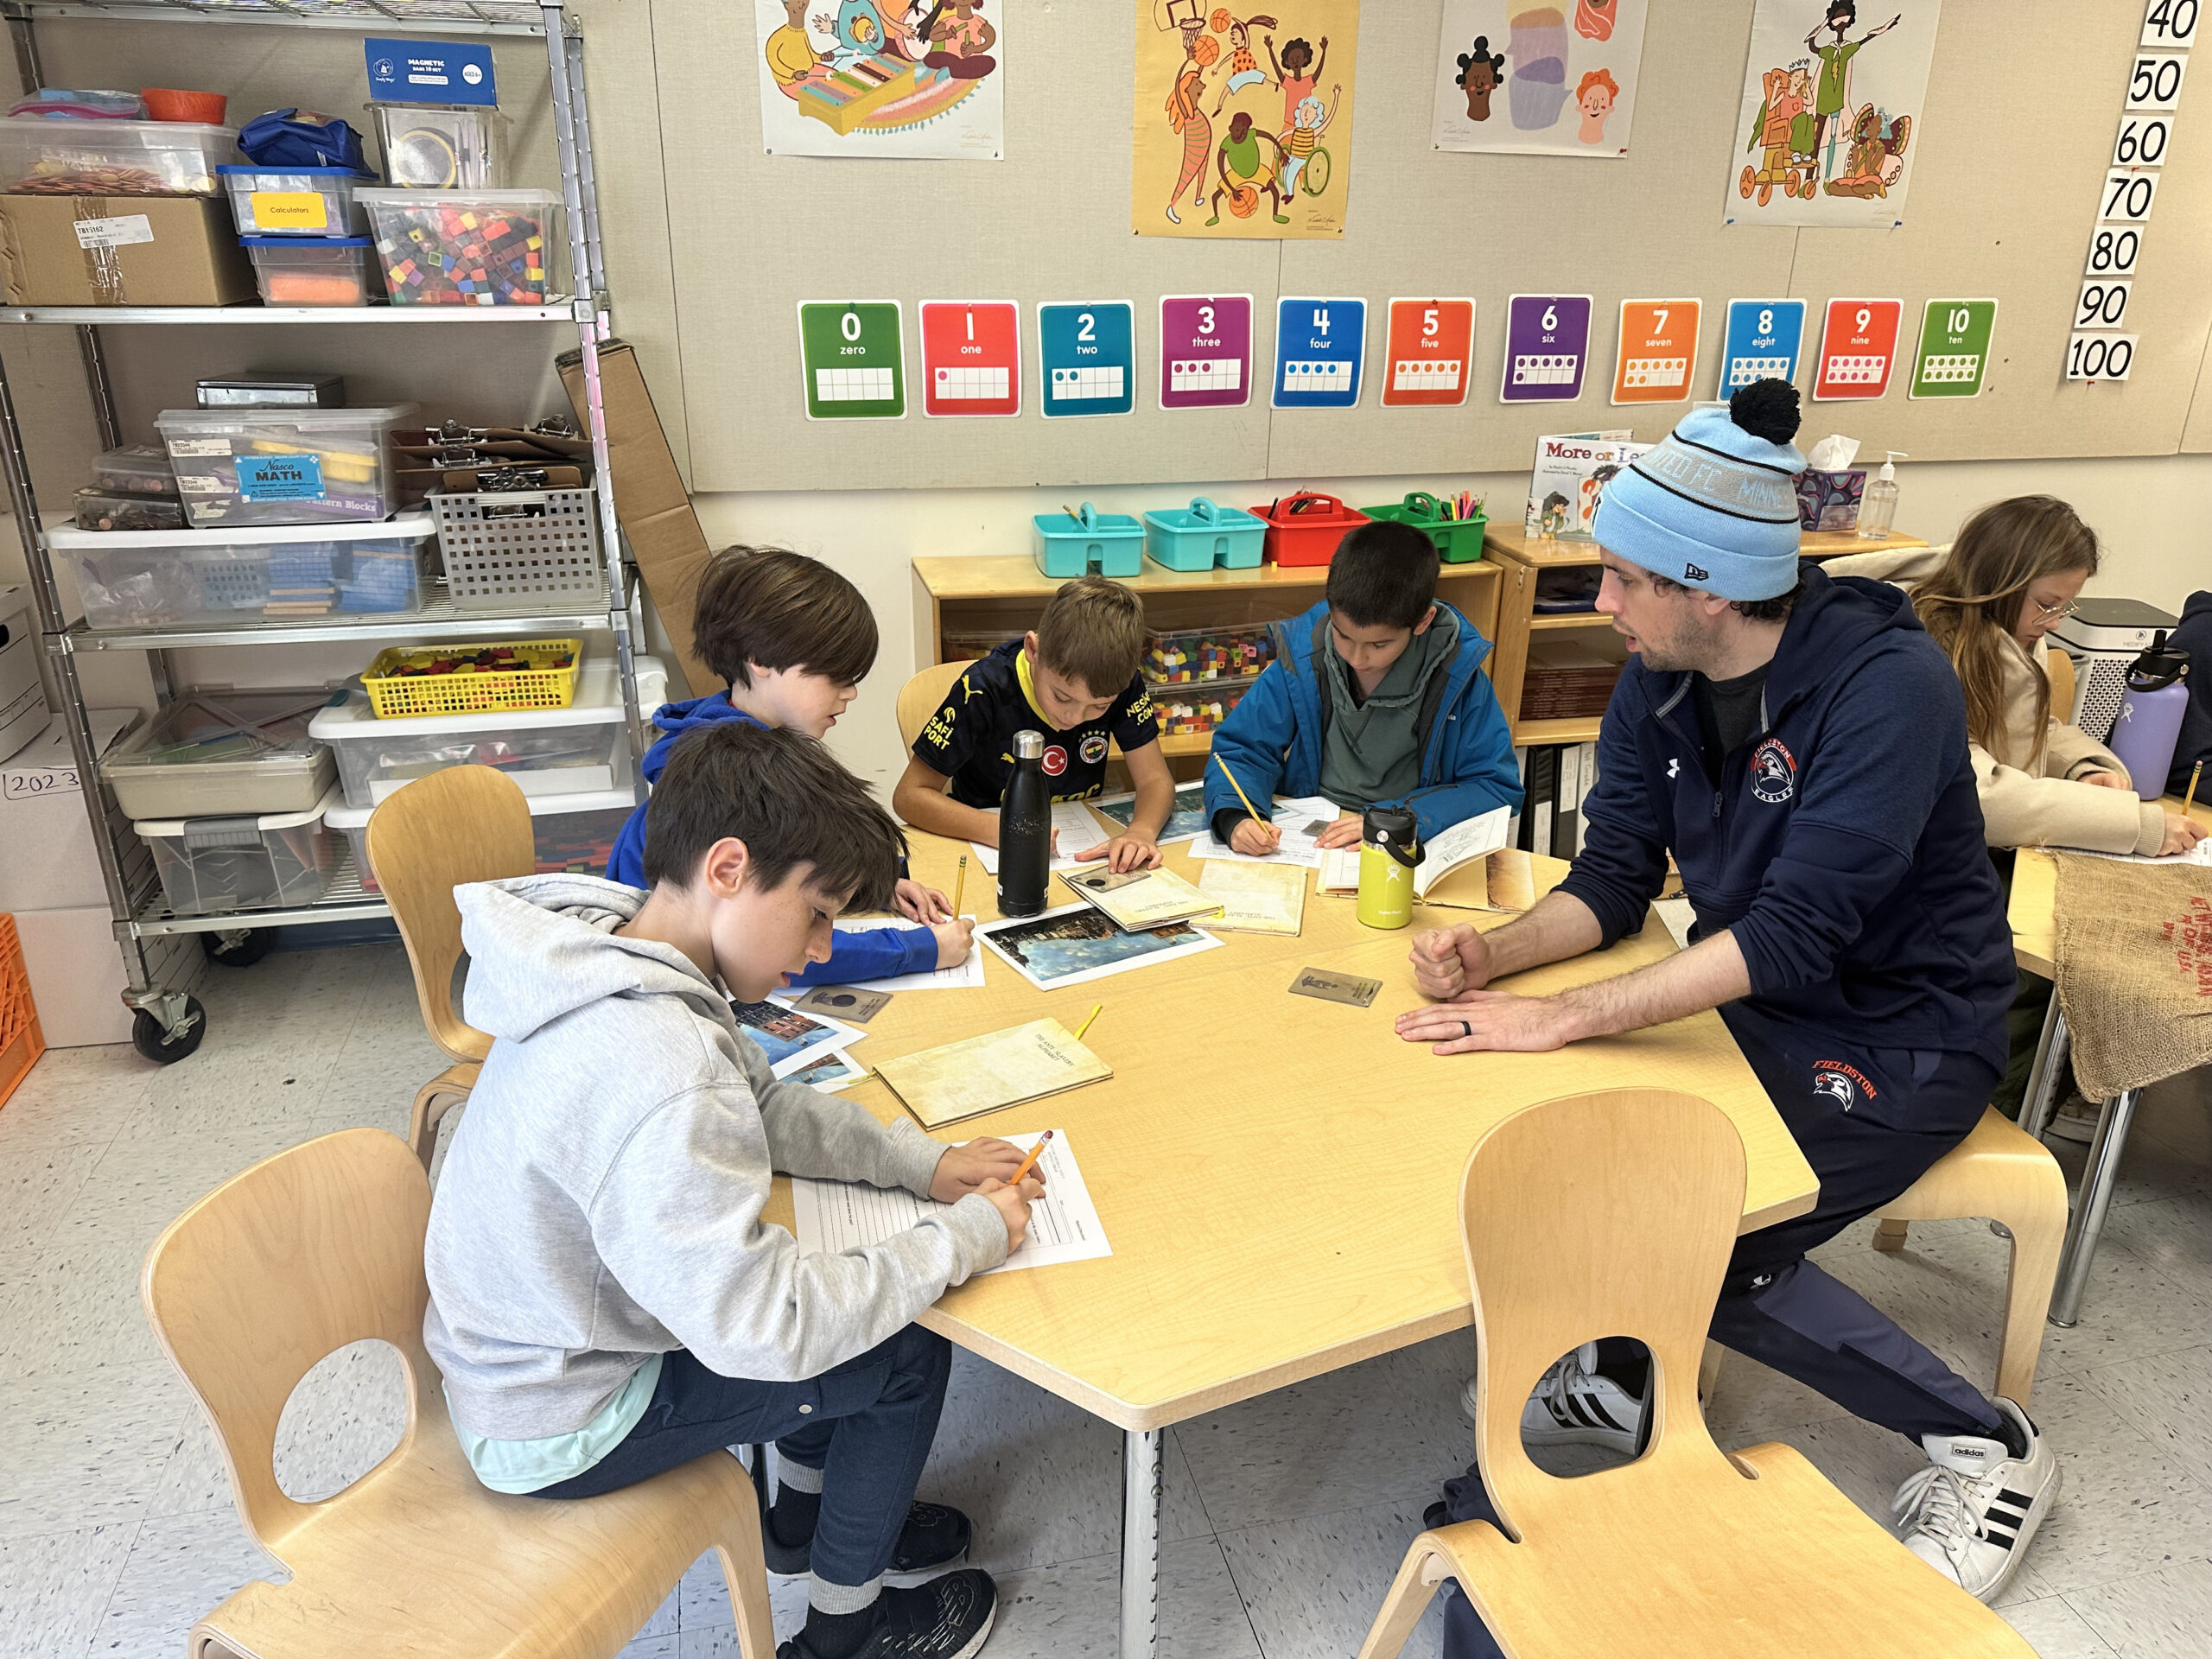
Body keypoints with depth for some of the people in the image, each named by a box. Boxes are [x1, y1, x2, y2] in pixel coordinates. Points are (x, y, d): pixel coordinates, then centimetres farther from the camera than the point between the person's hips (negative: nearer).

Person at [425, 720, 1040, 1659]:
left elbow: (764, 1104, 4)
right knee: (906, 1358, -3)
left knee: (837, 1266, 16)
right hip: (558, 1426, -8)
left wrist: (922, 1163, -7)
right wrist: (969, 1237, -24)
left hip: (529, 1348, 9)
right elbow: (761, 1331, -35)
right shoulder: (654, 1077, -39)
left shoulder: (608, 948, -9)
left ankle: (807, 1513, 38)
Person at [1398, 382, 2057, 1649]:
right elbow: (1614, 877, -4)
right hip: (1751, 996, 7)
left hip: (1903, 1037, -6)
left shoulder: (1888, 684, -26)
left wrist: (1557, 1018, -36)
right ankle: (1625, 1365, 16)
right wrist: (1496, 954, -24)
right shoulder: (1659, 679, -5)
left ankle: (1990, 1444, 5)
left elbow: (1792, 934, -33)